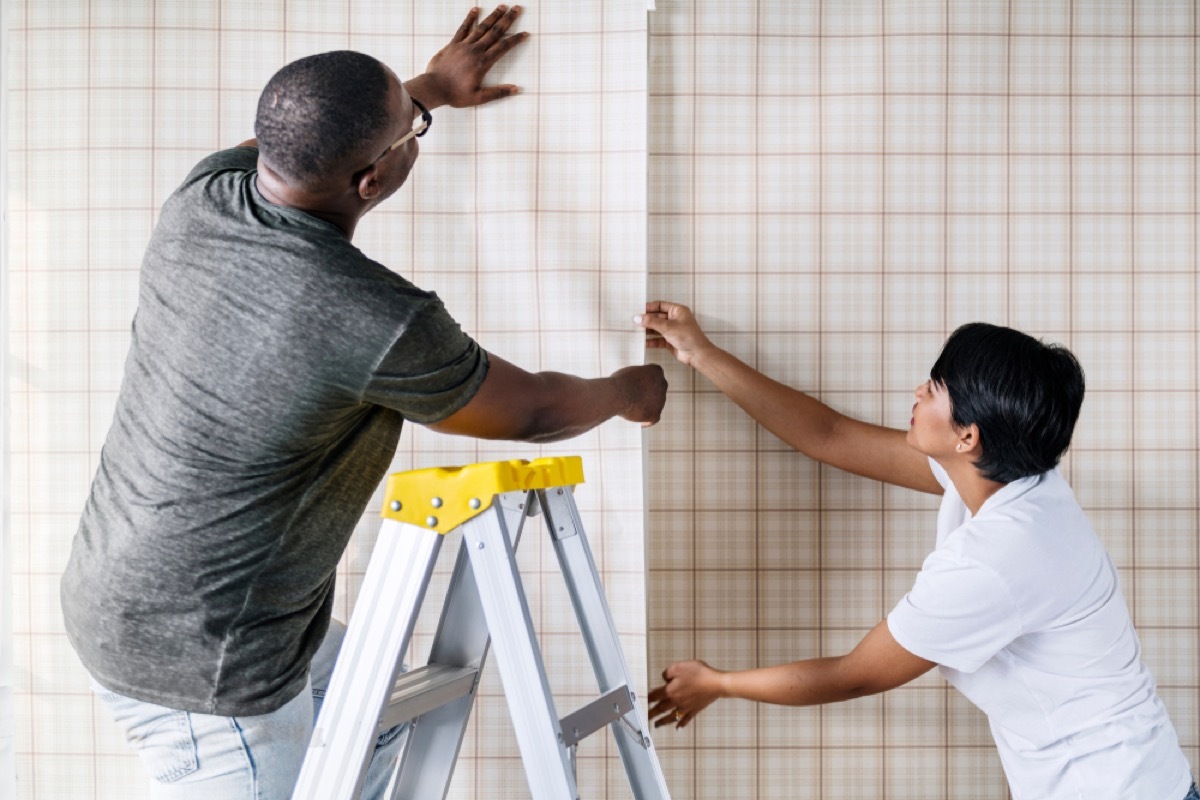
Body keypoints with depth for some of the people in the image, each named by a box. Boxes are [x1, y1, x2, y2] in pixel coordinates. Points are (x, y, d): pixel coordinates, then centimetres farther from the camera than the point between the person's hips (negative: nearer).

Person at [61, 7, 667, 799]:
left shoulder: (202, 197, -8)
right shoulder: (380, 324, -29)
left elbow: (298, 138, 18)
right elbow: (532, 409, -9)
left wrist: (431, 85, 32)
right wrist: (628, 391, 13)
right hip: (202, 658, -8)